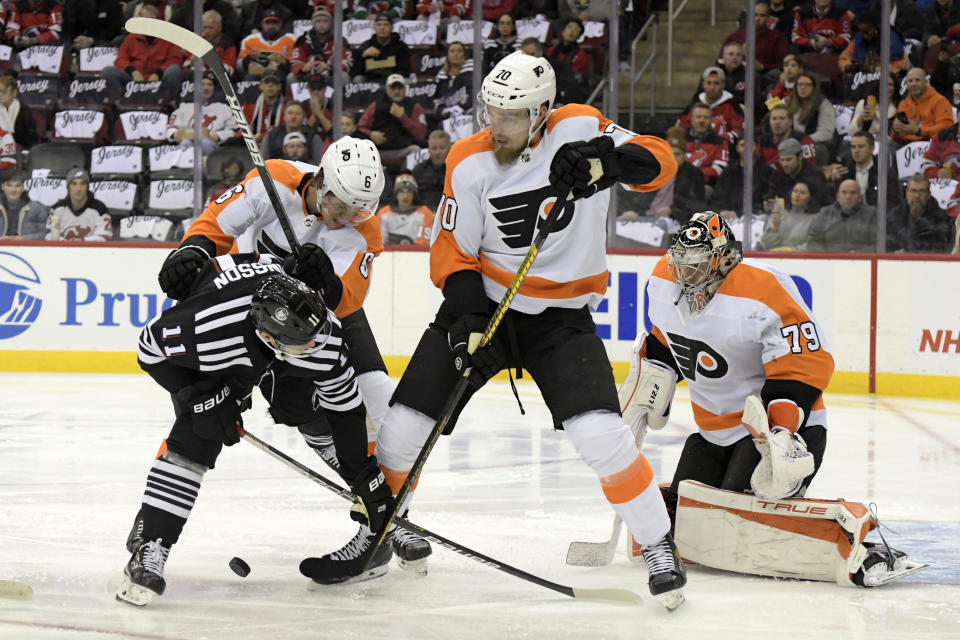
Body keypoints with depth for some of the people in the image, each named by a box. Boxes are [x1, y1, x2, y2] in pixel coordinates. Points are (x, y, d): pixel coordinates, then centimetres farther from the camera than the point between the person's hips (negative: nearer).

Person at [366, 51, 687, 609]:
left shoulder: (578, 129, -13)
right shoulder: (470, 161, -9)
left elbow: (659, 162, -23)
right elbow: (452, 251, -4)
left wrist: (607, 161, -43)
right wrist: (468, 321, -18)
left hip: (561, 315, -2)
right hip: (483, 304, 2)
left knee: (600, 433, -21)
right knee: (403, 426, -2)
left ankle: (659, 546, -3)